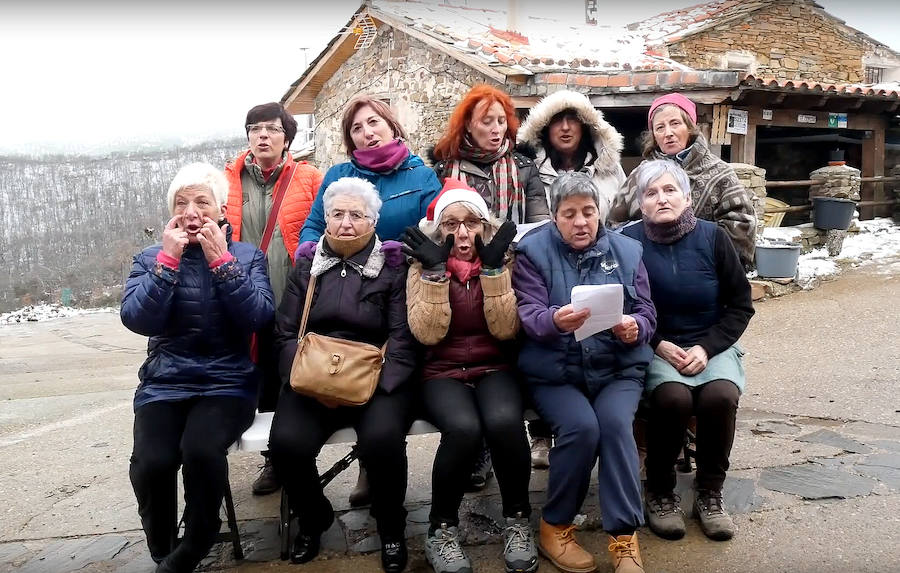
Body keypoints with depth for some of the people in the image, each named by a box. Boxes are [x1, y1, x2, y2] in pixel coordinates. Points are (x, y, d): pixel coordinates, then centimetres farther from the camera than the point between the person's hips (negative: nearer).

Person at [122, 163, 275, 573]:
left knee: (201, 450, -30)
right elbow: (137, 319, -8)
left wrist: (220, 260, -13)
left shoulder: (248, 255, 7)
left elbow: (258, 317, -10)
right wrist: (169, 258, -11)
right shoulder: (150, 259, 10)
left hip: (228, 382, -1)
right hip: (165, 383, 1)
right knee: (152, 461, -26)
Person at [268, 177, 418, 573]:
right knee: (287, 442, -25)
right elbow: (285, 332, 10)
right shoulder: (306, 266, 15)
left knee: (383, 438, -32)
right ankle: (312, 520, 8)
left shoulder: (393, 267, 6)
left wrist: (374, 383, -17)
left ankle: (391, 527, -1)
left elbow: (403, 337, -2)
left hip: (377, 381, -2)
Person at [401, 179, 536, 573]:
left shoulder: (502, 261, 5)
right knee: (463, 428, -33)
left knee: (503, 421, -32)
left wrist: (494, 268, -16)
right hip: (442, 372, -1)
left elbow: (505, 330, -9)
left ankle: (518, 521, -9)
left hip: (495, 369, 1)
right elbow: (428, 334, -11)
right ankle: (441, 528, -10)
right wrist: (435, 271, -18)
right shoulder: (423, 266, 2)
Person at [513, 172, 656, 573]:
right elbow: (527, 317, -11)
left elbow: (646, 314, 4)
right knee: (580, 425, -28)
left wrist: (635, 328, -20)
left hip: (618, 368, 2)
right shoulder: (533, 251, 0)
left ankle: (624, 536, -16)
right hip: (554, 371, -2)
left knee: (614, 422, -28)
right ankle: (555, 527, -5)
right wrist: (555, 320, -35)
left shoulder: (626, 250, 8)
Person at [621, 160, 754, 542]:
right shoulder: (629, 241, -7)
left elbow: (741, 305, 3)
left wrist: (707, 348, -10)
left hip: (712, 345, 2)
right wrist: (658, 345, -13)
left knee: (721, 395, -29)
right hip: (655, 348, -2)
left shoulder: (713, 237, -2)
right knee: (673, 397, -32)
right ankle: (660, 492, -7)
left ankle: (709, 494, -5)